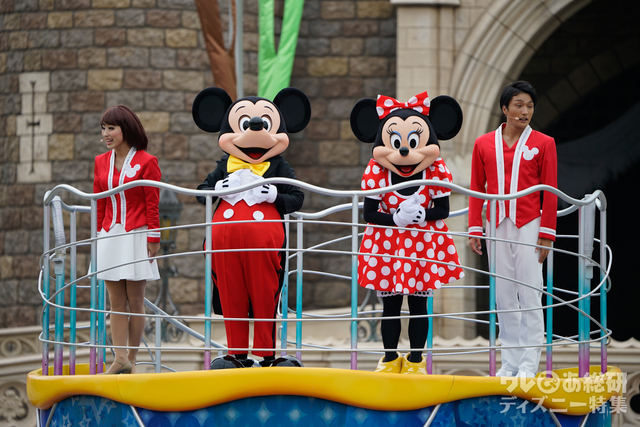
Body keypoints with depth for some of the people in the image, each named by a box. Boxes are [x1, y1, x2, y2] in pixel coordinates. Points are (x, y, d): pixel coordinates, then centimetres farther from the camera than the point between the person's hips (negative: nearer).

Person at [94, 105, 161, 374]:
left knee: (135, 301, 1)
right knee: (116, 302, 2)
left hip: (136, 237, -5)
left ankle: (131, 360, 5)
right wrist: (97, 239, 10)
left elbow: (152, 206, -4)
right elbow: (99, 205, 14)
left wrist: (153, 240, -8)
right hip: (109, 238, 5)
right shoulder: (101, 162, 10)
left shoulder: (146, 162, -4)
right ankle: (120, 359, -1)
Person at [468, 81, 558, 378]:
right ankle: (509, 362, 9)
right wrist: (474, 229, 5)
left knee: (530, 295, -5)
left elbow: (550, 193, 1)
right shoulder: (484, 144, 7)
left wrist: (547, 234, -4)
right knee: (504, 295, 4)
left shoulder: (543, 144, 2)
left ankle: (529, 363, -2)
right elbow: (477, 189, 11)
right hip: (497, 227, 2)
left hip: (529, 226, -2)